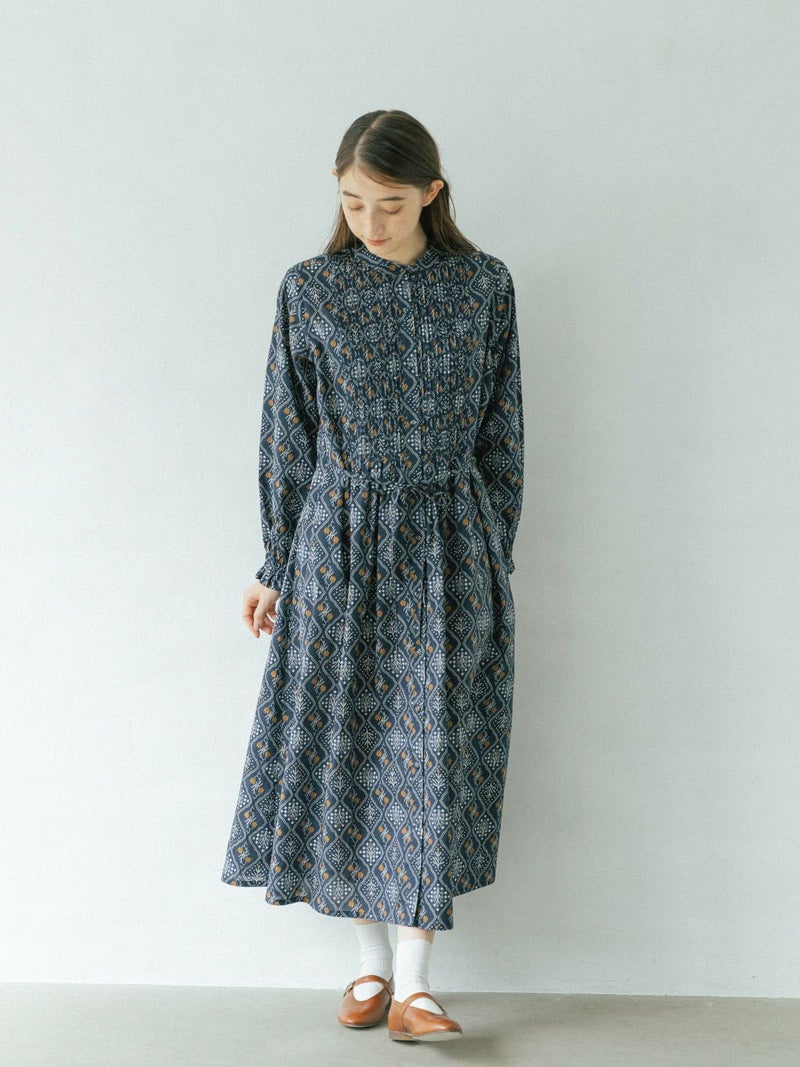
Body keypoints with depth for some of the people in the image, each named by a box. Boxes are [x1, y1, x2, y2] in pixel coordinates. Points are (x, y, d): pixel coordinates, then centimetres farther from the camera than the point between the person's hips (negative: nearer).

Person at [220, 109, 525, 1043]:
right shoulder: (310, 291, 0)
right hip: (338, 543, 1)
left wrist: (495, 559, 5)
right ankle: (372, 962, 20)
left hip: (448, 547, 0)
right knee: (343, 746, 4)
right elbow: (287, 440, 4)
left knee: (437, 753, -2)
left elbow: (500, 433, 6)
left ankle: (413, 984, 6)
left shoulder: (483, 286, 1)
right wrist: (277, 569, 4)